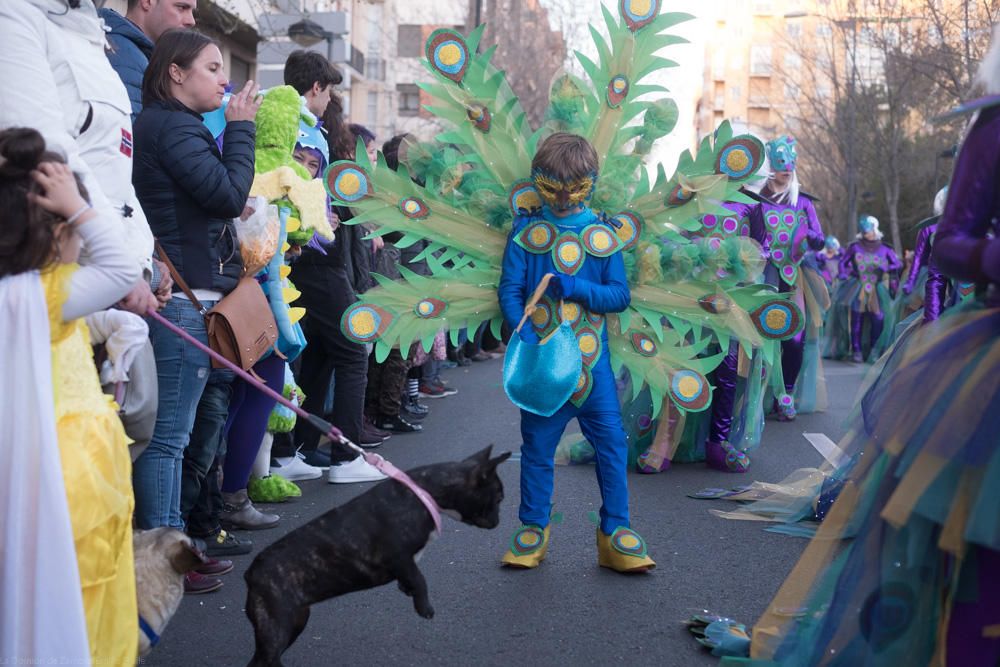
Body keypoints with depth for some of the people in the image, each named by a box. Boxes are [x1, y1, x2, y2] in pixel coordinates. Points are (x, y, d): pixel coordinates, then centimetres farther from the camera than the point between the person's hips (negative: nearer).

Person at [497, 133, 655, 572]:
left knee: (611, 440, -3)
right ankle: (533, 528, 22)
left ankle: (614, 531, 7)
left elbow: (620, 295, 1)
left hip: (591, 354, 1)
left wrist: (577, 288, -15)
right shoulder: (526, 230, 3)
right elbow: (509, 289, -2)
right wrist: (523, 330, -19)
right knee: (537, 444, 8)